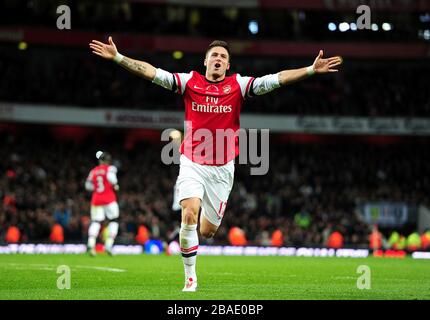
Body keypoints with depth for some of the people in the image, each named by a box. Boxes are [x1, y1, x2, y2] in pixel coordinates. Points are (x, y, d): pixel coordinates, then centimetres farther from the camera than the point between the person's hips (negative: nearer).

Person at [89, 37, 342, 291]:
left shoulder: (238, 85, 0)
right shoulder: (189, 82, 0)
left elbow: (277, 79, -5)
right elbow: (151, 72, -5)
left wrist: (312, 70, -13)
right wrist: (118, 57, -13)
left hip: (222, 168, 1)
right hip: (192, 163, -1)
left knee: (207, 231, 6)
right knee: (189, 215, -21)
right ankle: (190, 279, -9)